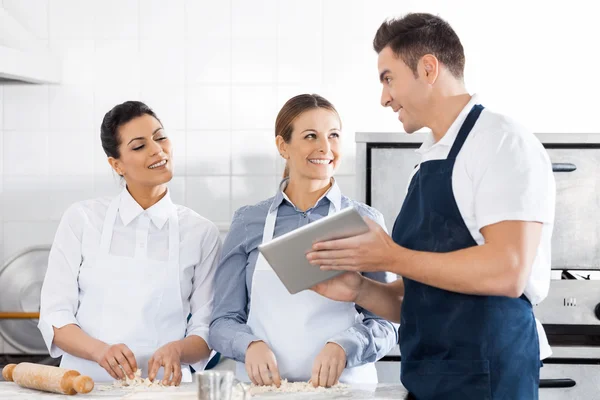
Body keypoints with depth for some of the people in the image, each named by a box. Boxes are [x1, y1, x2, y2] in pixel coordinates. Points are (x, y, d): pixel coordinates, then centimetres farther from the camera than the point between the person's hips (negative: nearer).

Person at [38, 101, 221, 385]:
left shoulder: (202, 233, 5)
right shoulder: (82, 219, 4)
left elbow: (207, 329, 8)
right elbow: (55, 316, 3)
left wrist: (176, 350, -13)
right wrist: (100, 350, -15)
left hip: (163, 385, 0)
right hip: (87, 384, 0)